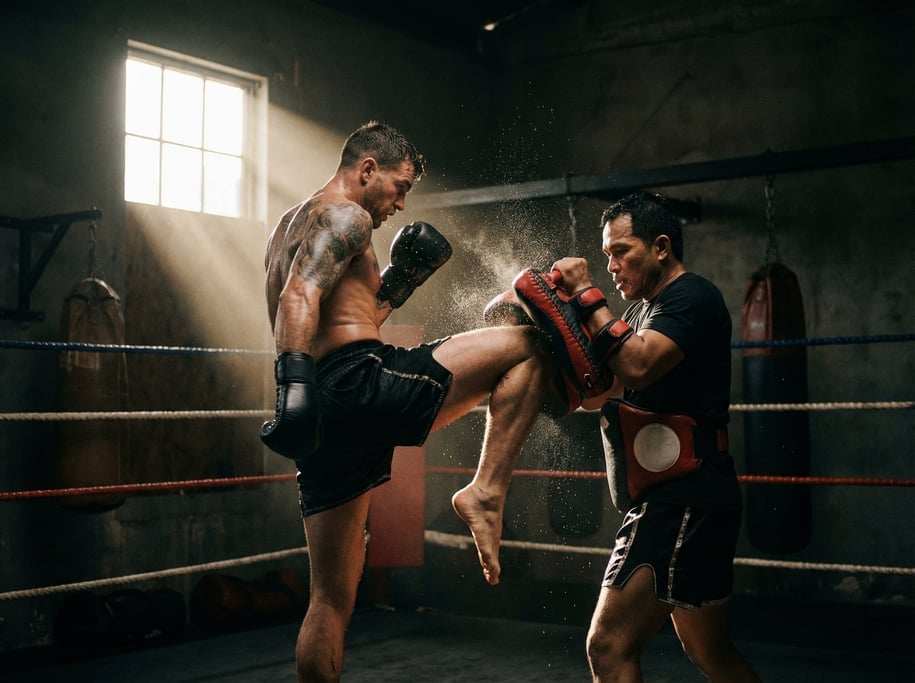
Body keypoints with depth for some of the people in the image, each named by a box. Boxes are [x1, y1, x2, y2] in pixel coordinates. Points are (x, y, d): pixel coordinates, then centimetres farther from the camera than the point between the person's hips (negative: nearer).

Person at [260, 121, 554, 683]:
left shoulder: (290, 225, 29)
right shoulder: (344, 215, 0)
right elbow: (300, 297, -18)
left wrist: (398, 284, 29)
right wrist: (295, 385, -30)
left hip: (326, 417, 9)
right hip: (362, 382, -9)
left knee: (332, 597, 13)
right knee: (528, 347, -1)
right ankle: (485, 492, -9)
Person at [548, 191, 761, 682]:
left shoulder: (692, 297, -10)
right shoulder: (648, 309, 19)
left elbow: (637, 367, -28)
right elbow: (596, 395, 16)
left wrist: (586, 294, -18)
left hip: (682, 497, -11)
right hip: (675, 495, 11)